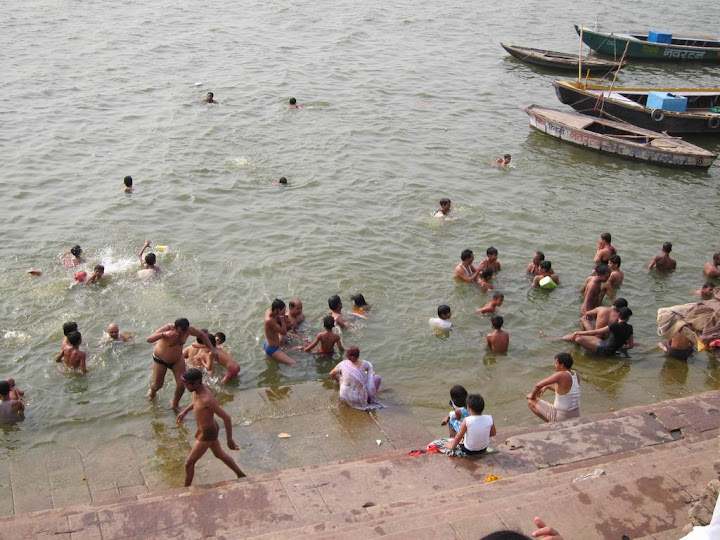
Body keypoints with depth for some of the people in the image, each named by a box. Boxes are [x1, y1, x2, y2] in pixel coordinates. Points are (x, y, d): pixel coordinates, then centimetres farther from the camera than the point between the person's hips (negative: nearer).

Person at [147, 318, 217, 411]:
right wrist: (164, 334, -65)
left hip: (177, 359, 3)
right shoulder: (168, 328, -38)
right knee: (158, 384, 11)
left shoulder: (188, 330, -25)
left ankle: (175, 404, 22)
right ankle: (152, 392, 50)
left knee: (182, 384, -6)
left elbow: (202, 335, -4)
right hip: (160, 359, -3)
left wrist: (212, 349, -13)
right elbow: (149, 339, -48)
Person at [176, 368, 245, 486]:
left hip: (207, 435, -9)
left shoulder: (207, 400, -38)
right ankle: (242, 476, 46)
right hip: (211, 427, 9)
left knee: (189, 464, 8)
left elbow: (226, 418, -31)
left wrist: (230, 440, -23)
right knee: (219, 454, 29)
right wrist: (185, 411, 15)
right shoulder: (201, 386, -14)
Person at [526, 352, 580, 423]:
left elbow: (538, 385, -20)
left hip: (561, 417, -9)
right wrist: (547, 387, 17)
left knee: (531, 402, 6)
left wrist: (532, 395, -1)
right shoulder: (575, 375, 0)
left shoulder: (561, 375, -24)